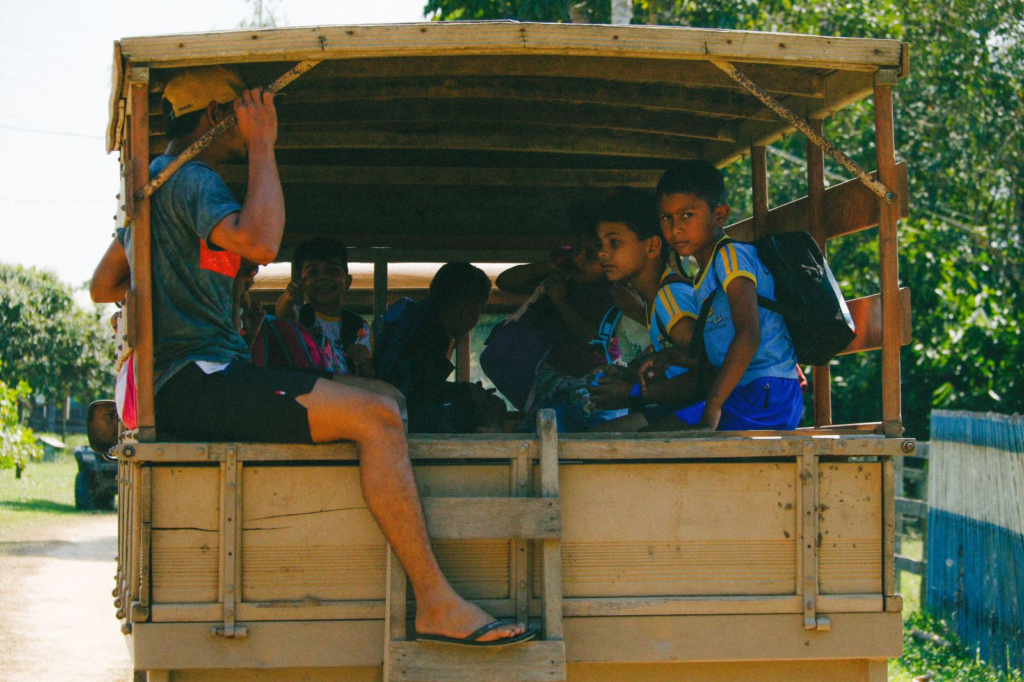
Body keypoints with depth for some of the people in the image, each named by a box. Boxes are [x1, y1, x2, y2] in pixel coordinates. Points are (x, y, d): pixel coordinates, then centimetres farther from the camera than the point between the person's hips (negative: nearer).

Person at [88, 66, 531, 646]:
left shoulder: (155, 180, 24)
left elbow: (102, 288, 32)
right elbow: (259, 243, -29)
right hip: (196, 378, -11)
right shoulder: (192, 180, -9)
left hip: (197, 378, 11)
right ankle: (436, 603, -27)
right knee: (375, 416, -24)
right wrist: (262, 147, -16)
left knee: (384, 397, 11)